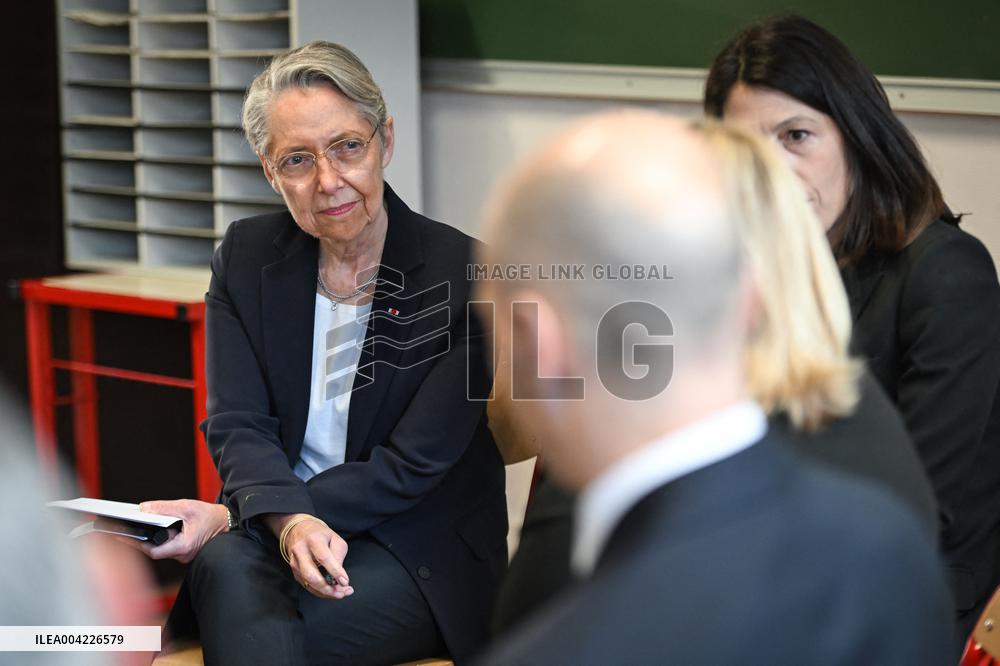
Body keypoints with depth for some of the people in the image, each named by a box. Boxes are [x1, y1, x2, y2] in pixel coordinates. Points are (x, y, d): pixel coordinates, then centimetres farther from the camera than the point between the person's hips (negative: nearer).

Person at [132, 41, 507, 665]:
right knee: (227, 569, -33)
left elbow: (408, 469, -14)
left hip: (424, 550, -3)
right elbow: (237, 425, -4)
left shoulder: (463, 274, -11)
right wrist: (291, 522, -28)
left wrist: (229, 516, -20)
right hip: (265, 533, 4)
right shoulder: (246, 257, 2)